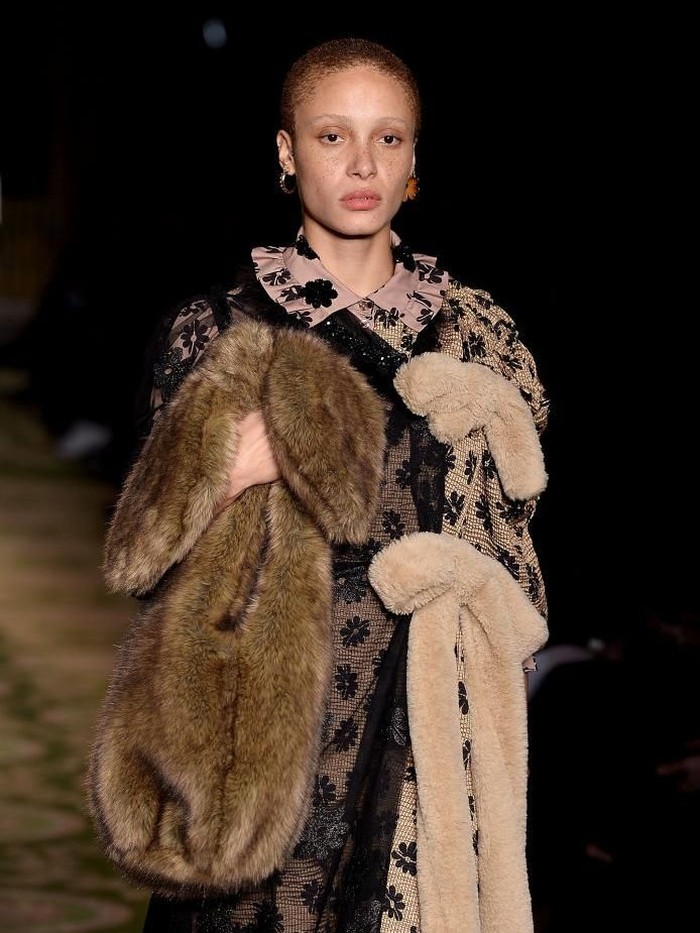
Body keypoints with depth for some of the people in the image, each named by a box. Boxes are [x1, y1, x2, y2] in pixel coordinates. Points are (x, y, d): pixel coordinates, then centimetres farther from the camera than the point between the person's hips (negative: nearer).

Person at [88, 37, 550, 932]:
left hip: (425, 739, 1)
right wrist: (222, 472, -18)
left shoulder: (473, 336, 7)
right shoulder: (216, 331, 2)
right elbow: (145, 551, -1)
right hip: (262, 733, -1)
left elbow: (507, 562, 12)